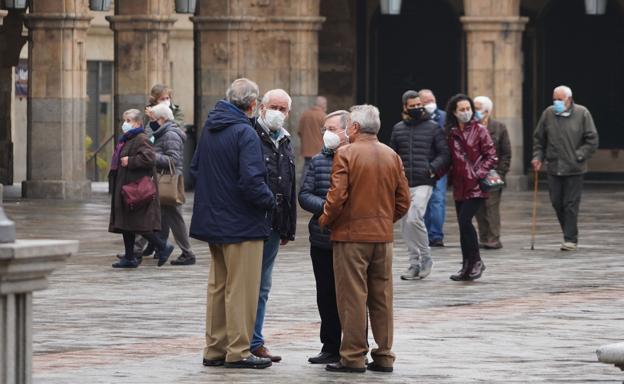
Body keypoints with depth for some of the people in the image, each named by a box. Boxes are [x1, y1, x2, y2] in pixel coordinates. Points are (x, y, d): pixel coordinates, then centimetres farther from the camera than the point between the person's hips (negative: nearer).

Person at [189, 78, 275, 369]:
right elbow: (251, 181, -24)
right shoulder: (244, 133, -18)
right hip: (241, 223, -8)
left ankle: (215, 349, 21)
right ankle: (238, 352, 2)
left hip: (212, 220, 8)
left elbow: (195, 169, 17)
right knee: (241, 288, 0)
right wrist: (269, 200, -8)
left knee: (218, 286, 16)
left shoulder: (209, 128, 7)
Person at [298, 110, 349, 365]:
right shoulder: (318, 161, 10)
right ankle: (330, 348, 20)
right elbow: (304, 195, 5)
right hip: (322, 241, 5)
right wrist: (325, 207, -12)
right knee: (326, 296, 11)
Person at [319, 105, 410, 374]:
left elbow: (337, 197, -16)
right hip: (383, 236, 5)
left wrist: (324, 220, 0)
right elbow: (403, 200, 8)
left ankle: (353, 356, -1)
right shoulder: (392, 156, 8)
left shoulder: (346, 154, -10)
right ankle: (384, 356, 12)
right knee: (382, 297, 10)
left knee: (352, 297, -2)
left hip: (351, 235, -5)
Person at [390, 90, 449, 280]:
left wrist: (433, 168, -13)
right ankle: (414, 263, 14)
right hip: (403, 184, 5)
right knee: (405, 225, 5)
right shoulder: (398, 129, 13)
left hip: (423, 183, -5)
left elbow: (444, 154, 3)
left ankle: (426, 258, -3)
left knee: (414, 219, -19)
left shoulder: (433, 128, 3)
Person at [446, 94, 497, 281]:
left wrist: (480, 173, -15)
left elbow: (491, 156, -4)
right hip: (459, 186, 5)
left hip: (476, 186, -5)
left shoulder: (479, 130, -3)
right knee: (463, 224, 7)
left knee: (465, 220, -16)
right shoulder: (451, 133, 10)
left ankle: (476, 261, -3)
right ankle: (467, 266, 15)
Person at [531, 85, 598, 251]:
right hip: (554, 167, 4)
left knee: (571, 204, -4)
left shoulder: (582, 113, -4)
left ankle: (570, 239, 1)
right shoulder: (548, 114, 4)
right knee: (557, 202, 7)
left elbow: (592, 140, -2)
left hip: (574, 169, -4)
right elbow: (539, 138, 13)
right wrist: (538, 157, 1)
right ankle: (570, 234, 23)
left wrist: (579, 156, -10)